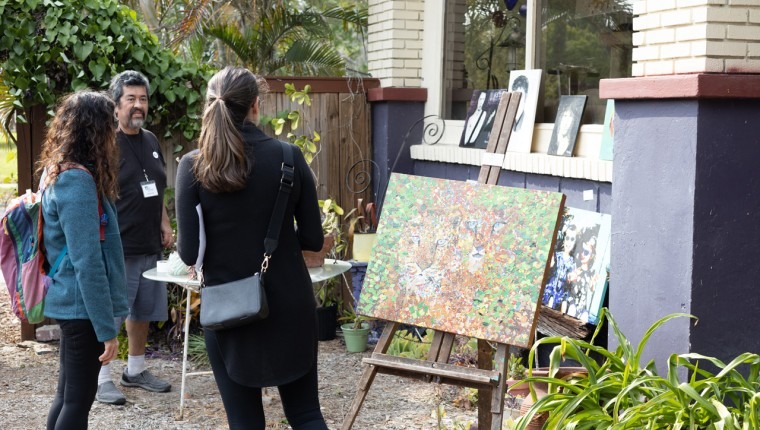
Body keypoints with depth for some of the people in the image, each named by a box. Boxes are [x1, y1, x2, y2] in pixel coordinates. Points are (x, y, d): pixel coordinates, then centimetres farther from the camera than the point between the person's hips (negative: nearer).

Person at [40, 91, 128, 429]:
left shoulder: (58, 171, 10)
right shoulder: (77, 179, -20)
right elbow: (87, 262, -23)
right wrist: (107, 327, -20)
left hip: (71, 302, 9)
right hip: (83, 305, -9)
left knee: (68, 395, 16)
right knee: (78, 399, -1)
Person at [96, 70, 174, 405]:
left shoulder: (150, 141, 12)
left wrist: (165, 223, 13)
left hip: (149, 245, 7)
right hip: (117, 248, -7)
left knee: (144, 310, 15)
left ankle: (135, 370, 29)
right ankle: (102, 379, 8)